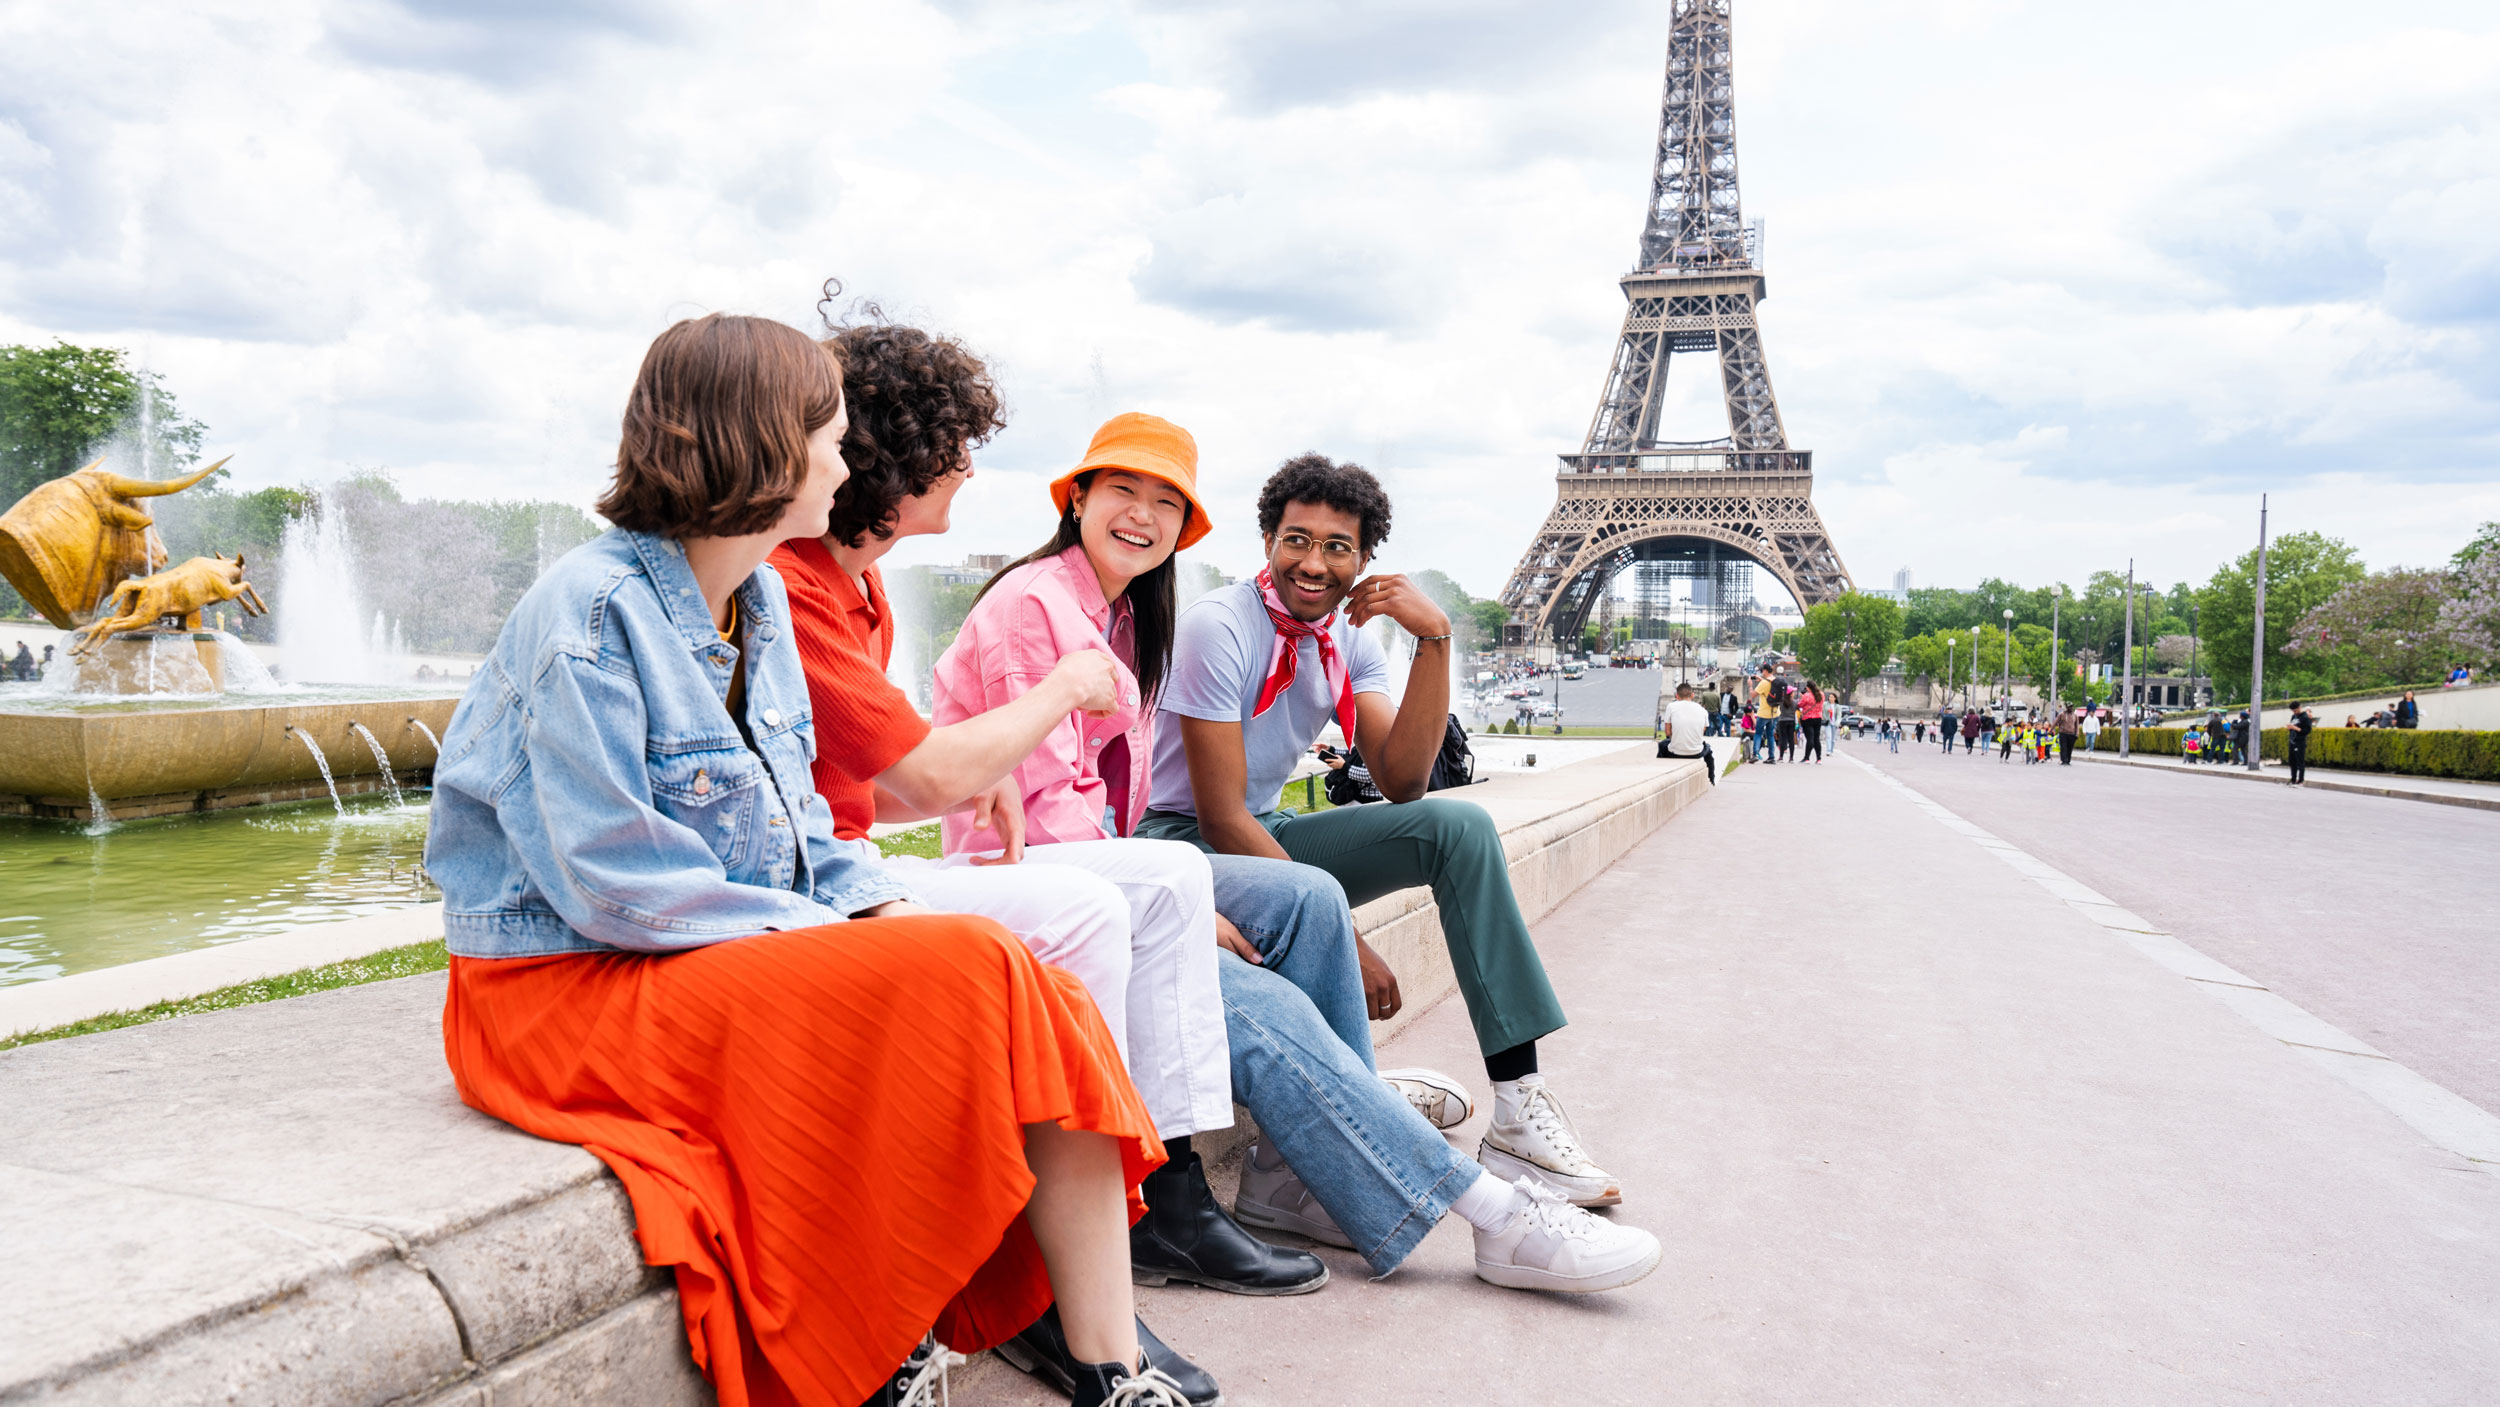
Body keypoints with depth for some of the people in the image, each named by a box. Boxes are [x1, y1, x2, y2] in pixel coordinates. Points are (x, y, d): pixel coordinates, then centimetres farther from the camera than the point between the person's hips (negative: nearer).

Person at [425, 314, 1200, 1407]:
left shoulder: (759, 598, 11)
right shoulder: (590, 612, -16)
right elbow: (614, 882, -22)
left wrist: (882, 903, -3)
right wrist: (837, 938, -19)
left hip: (747, 944, 8)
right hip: (573, 986, -8)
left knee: (1031, 992, -13)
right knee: (970, 977, -25)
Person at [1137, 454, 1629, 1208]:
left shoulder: (1349, 636, 2)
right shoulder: (1218, 626, -19)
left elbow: (1400, 783, -9)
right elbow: (1220, 817, -23)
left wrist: (1435, 640, -19)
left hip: (1265, 836, 7)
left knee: (1459, 825, -11)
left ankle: (1519, 1106, -14)